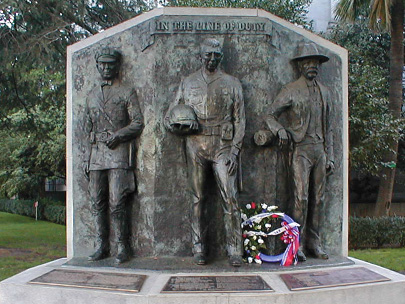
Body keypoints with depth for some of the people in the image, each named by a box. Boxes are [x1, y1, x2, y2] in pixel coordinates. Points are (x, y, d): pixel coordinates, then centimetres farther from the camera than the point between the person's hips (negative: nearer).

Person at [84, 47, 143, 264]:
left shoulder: (127, 93, 5)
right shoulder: (92, 96, 20)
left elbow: (138, 123, -1)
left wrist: (118, 135, -15)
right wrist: (89, 155, 15)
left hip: (119, 152, -5)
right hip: (96, 153, 5)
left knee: (117, 203, -10)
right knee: (97, 202, 4)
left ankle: (122, 247, -3)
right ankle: (102, 246, 11)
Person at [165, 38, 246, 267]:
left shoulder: (232, 84, 10)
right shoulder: (188, 84, 13)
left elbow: (239, 121, 6)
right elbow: (170, 117, 14)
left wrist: (234, 151, -4)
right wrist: (179, 123, -10)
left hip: (223, 146, -1)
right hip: (196, 145, 1)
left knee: (230, 199, -8)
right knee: (197, 199, 3)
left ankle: (235, 251, -4)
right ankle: (199, 250, 10)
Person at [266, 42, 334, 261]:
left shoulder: (324, 92, 16)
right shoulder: (291, 91, 0)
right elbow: (271, 116, 1)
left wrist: (330, 157, 15)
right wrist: (280, 130, -20)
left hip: (320, 150, 5)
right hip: (301, 150, -5)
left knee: (318, 198, 5)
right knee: (301, 197, -11)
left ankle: (314, 243, 12)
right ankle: (297, 245, -5)